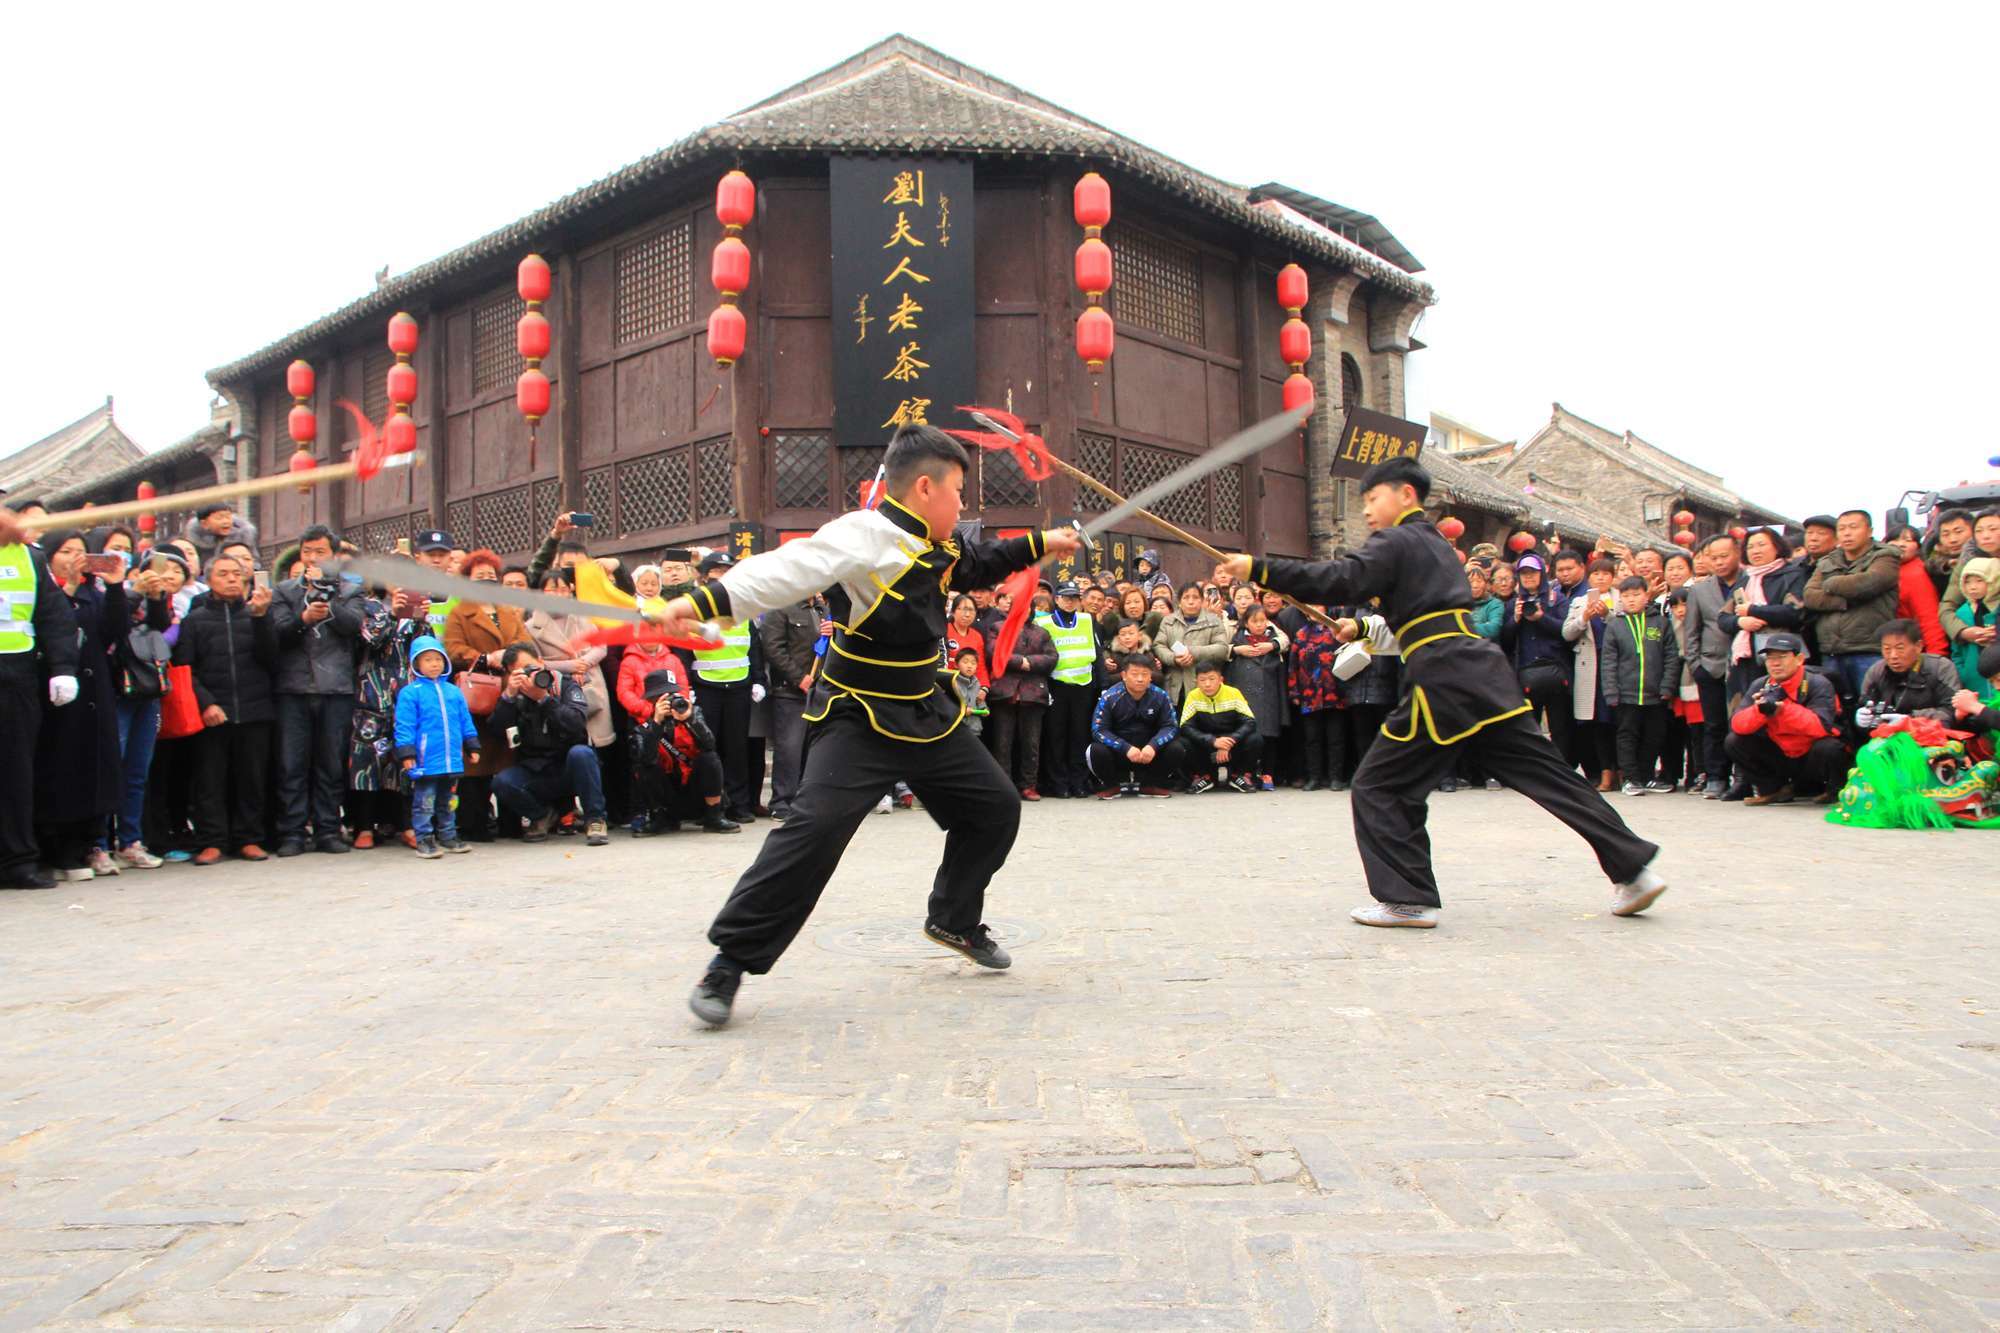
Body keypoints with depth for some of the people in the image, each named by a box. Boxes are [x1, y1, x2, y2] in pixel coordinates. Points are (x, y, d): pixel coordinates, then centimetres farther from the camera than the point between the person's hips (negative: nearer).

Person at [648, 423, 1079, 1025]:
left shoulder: (933, 548, 7)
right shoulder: (862, 536, -21)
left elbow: (976, 566, 30)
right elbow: (783, 570, -35)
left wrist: (1039, 544, 28)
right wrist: (700, 601, -49)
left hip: (927, 713, 9)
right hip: (858, 720, -9)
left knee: (995, 808, 15)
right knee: (815, 829, -22)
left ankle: (954, 920, 37)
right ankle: (730, 961, -9)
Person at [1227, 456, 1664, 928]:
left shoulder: (1395, 542, -1)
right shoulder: (1436, 545, 25)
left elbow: (1338, 581, -16)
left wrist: (1258, 569, -16)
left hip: (1442, 680, -8)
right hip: (1485, 672, 9)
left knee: (1378, 786, 1)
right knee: (1549, 774, 11)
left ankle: (1407, 898, -2)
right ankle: (1634, 867, 13)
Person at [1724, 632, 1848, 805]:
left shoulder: (1817, 684, -15)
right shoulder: (1760, 685, -4)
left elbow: (1822, 727, -31)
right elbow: (1736, 725, -13)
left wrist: (1782, 706, -38)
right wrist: (1760, 709, -33)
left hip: (1812, 759, -4)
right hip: (1780, 758, 4)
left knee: (1827, 748, -35)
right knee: (1735, 742, -13)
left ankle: (1834, 790, 1)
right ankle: (1776, 790, 6)